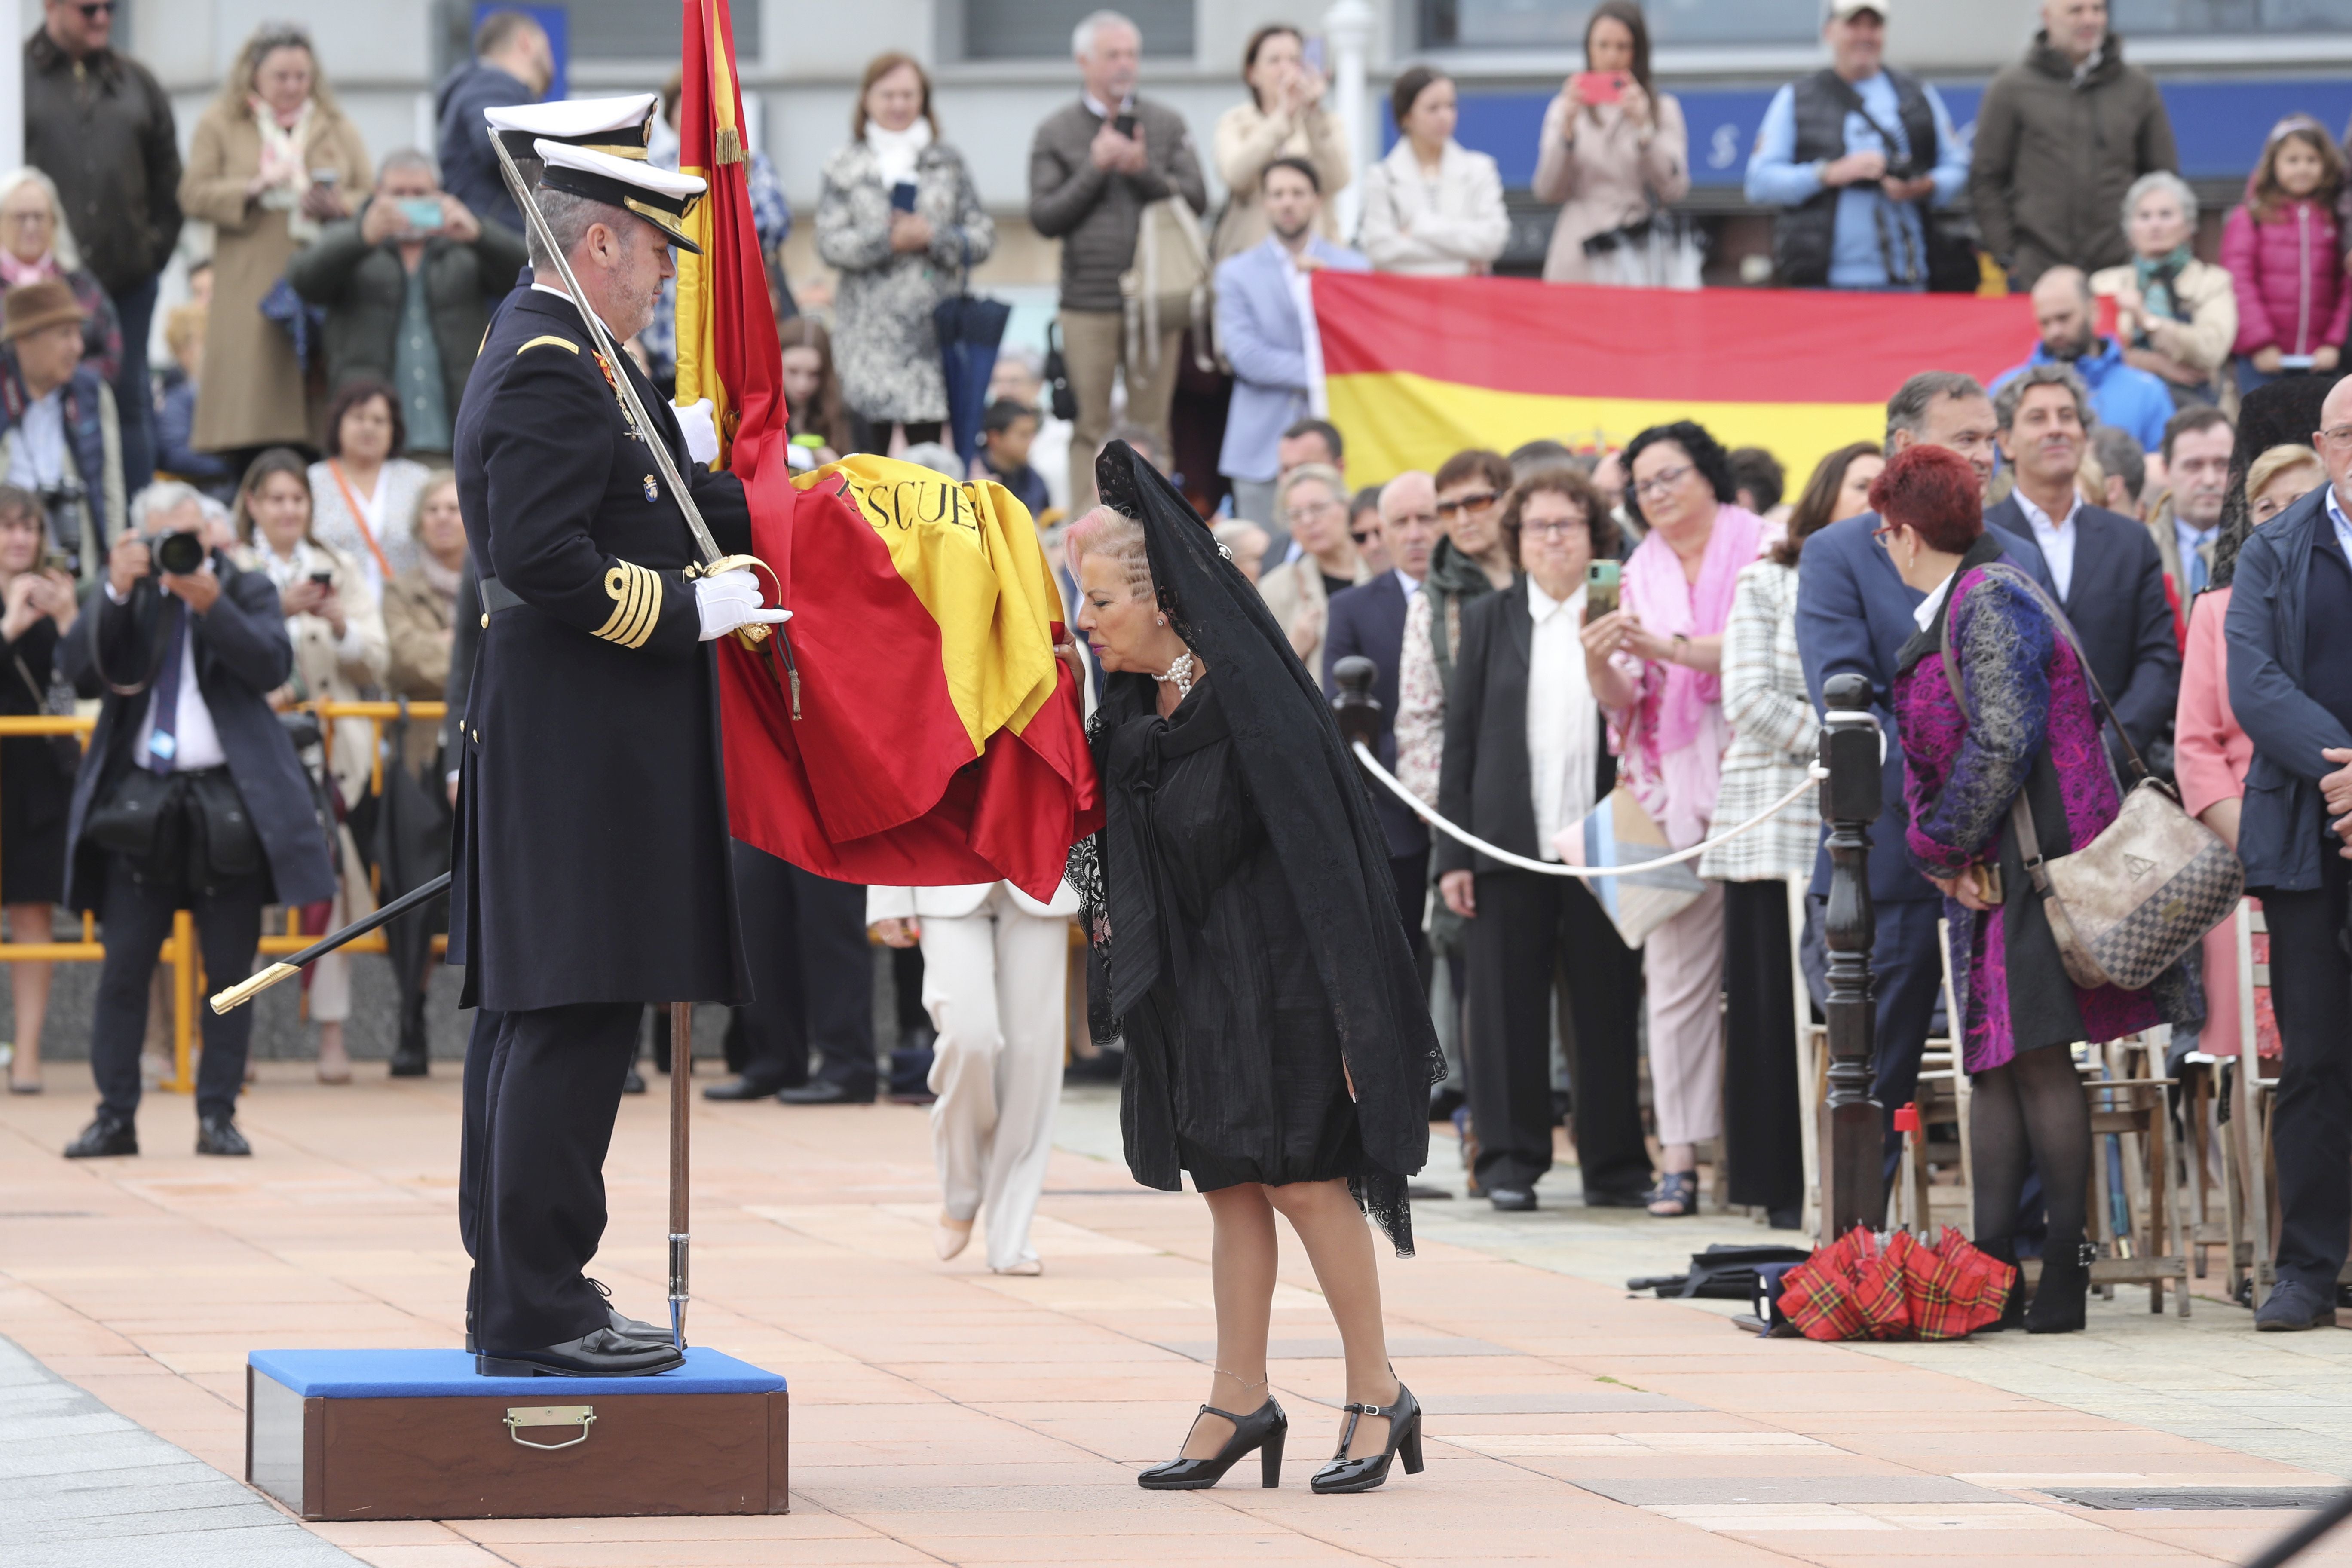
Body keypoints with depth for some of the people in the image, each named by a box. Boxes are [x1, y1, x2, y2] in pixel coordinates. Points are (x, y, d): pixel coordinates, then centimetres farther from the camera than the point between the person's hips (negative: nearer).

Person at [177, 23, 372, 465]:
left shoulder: (338, 129, 19)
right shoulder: (219, 126, 12)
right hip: (250, 295, -2)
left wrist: (339, 204, -7)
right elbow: (194, 196, 2)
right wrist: (255, 188, -12)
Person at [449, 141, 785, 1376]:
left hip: (551, 740, 11)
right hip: (584, 749, -11)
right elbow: (543, 558, -24)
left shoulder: (552, 355, 17)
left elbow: (635, 503, 22)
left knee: (530, 1017, 13)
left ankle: (511, 1291, 18)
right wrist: (691, 612, -17)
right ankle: (536, 1310, -8)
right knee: (574, 1018, -9)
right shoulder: (552, 372, -16)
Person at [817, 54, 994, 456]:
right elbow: (829, 243, -3)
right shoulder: (844, 169, 9)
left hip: (934, 329, 1)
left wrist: (933, 238, -10)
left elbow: (983, 237, 6)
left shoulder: (948, 164, 13)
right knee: (869, 442, -5)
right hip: (869, 332, -1)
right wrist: (889, 241, -14)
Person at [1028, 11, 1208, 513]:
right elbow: (1044, 218, -1)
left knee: (1152, 426, 2)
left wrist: (1145, 172, -11)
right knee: (1091, 428, -2)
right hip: (1087, 302, -1)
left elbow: (1196, 200, 3)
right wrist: (1094, 170, -9)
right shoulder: (1055, 132, 6)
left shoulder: (1167, 125, 10)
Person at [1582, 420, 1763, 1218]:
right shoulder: (1643, 571, 16)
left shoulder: (1759, 548, 4)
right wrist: (1601, 664, -9)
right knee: (1676, 966, -3)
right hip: (1676, 784, 4)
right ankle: (1679, 1155, -5)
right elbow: (1624, 701, 13)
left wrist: (1671, 648, -16)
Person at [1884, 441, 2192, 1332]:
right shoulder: (1951, 612, 19)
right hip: (1981, 873, 10)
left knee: (2036, 1057, -9)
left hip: (2029, 860, -10)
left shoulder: (1991, 601, -11)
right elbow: (1935, 754, 20)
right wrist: (1945, 854, 5)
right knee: (1993, 1065, 6)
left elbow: (2002, 743, -19)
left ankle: (2065, 1278, -9)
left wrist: (1943, 847, -10)